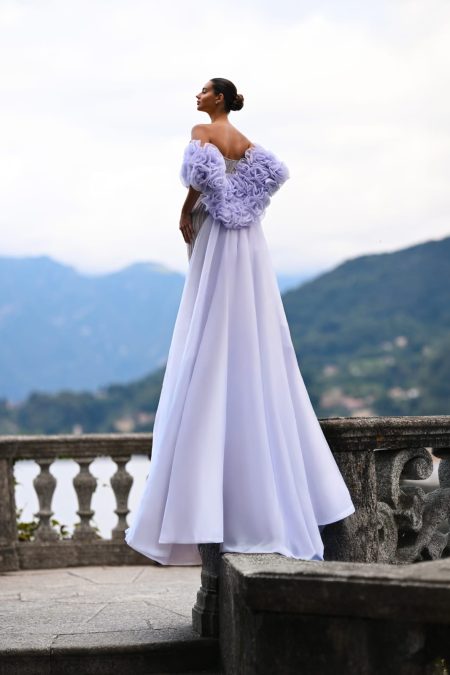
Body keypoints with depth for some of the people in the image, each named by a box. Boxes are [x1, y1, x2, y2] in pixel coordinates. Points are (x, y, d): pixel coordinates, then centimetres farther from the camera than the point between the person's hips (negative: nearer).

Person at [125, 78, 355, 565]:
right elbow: (274, 171, -2)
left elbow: (200, 173, -22)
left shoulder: (203, 132, -4)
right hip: (247, 239, 7)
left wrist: (185, 215, -9)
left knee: (212, 343, -8)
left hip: (216, 239, -7)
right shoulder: (244, 141, 15)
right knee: (251, 345, 8)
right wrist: (240, 203, 1)